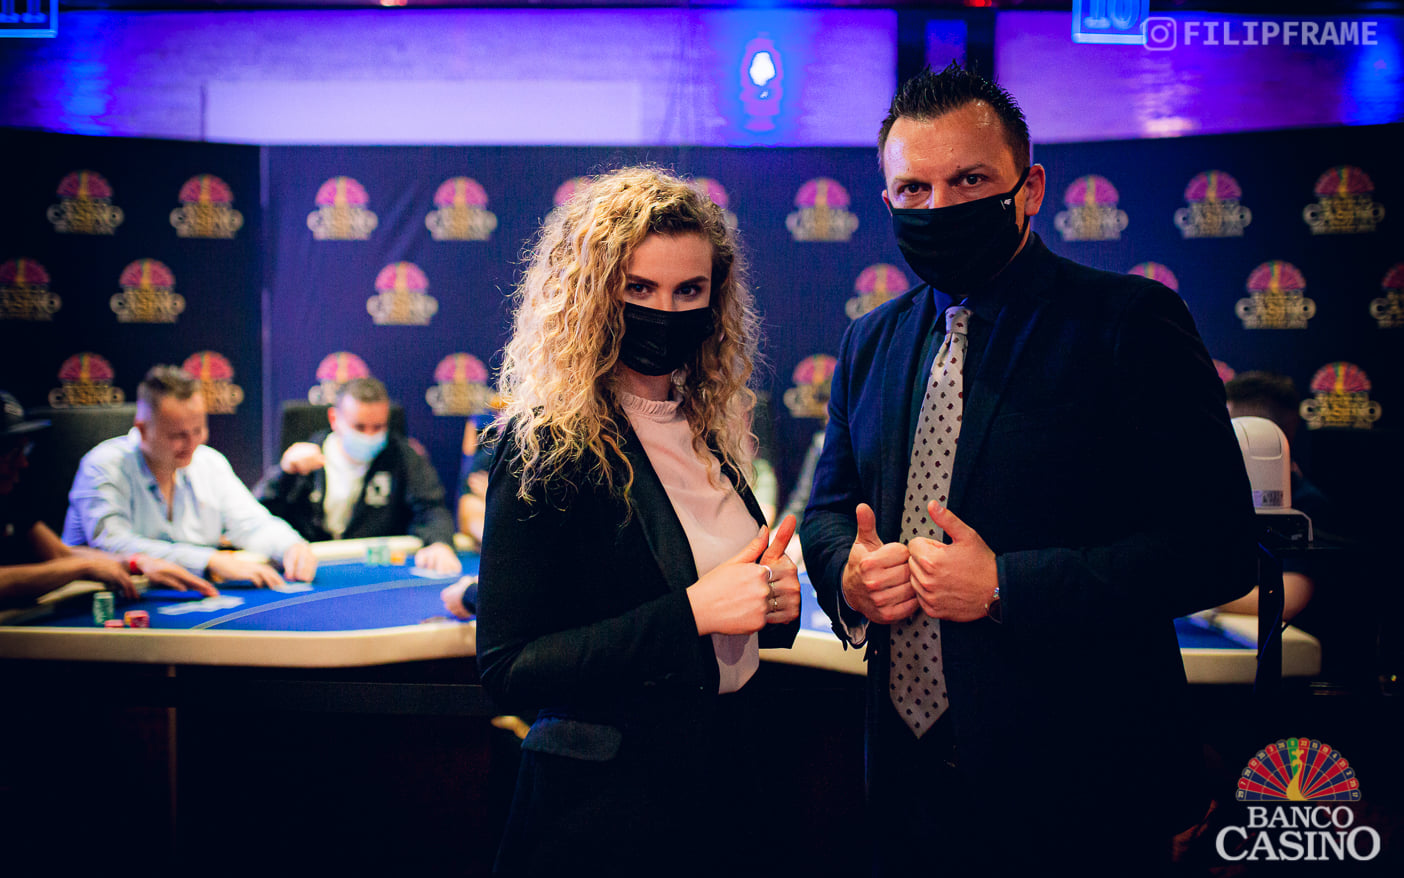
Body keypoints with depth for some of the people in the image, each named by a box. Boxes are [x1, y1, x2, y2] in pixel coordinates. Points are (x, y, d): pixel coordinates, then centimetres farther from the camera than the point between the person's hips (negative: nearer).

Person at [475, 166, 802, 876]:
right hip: (607, 798, -7)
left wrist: (770, 595, -8)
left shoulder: (707, 429, 4)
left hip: (732, 768, 7)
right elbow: (506, 669, -19)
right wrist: (691, 612, -25)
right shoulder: (547, 446, -16)